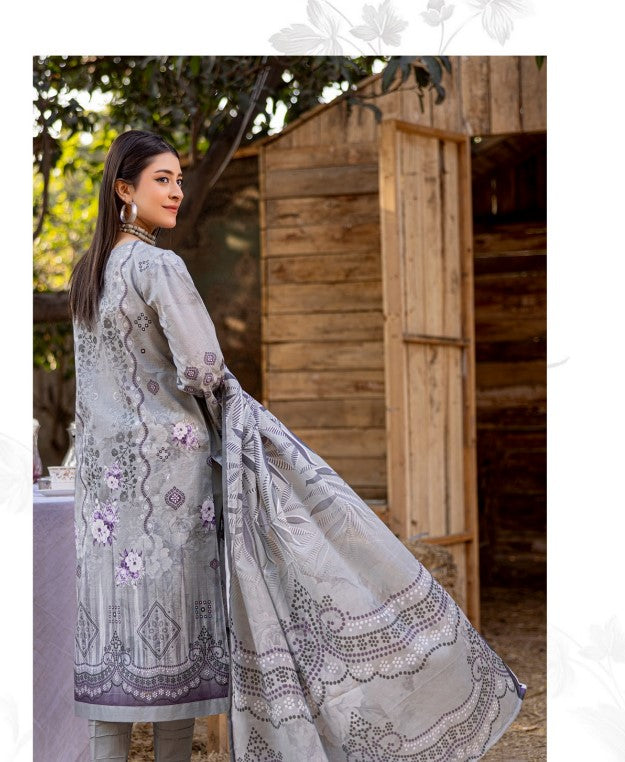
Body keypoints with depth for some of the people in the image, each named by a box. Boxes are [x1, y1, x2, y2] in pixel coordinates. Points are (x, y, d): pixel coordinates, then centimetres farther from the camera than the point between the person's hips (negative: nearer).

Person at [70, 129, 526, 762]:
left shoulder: (87, 273, 12)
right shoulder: (159, 266, -13)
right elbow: (201, 370, -19)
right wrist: (226, 393, 2)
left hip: (105, 472, 7)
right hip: (167, 465, -7)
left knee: (114, 629, 7)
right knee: (170, 630, 0)